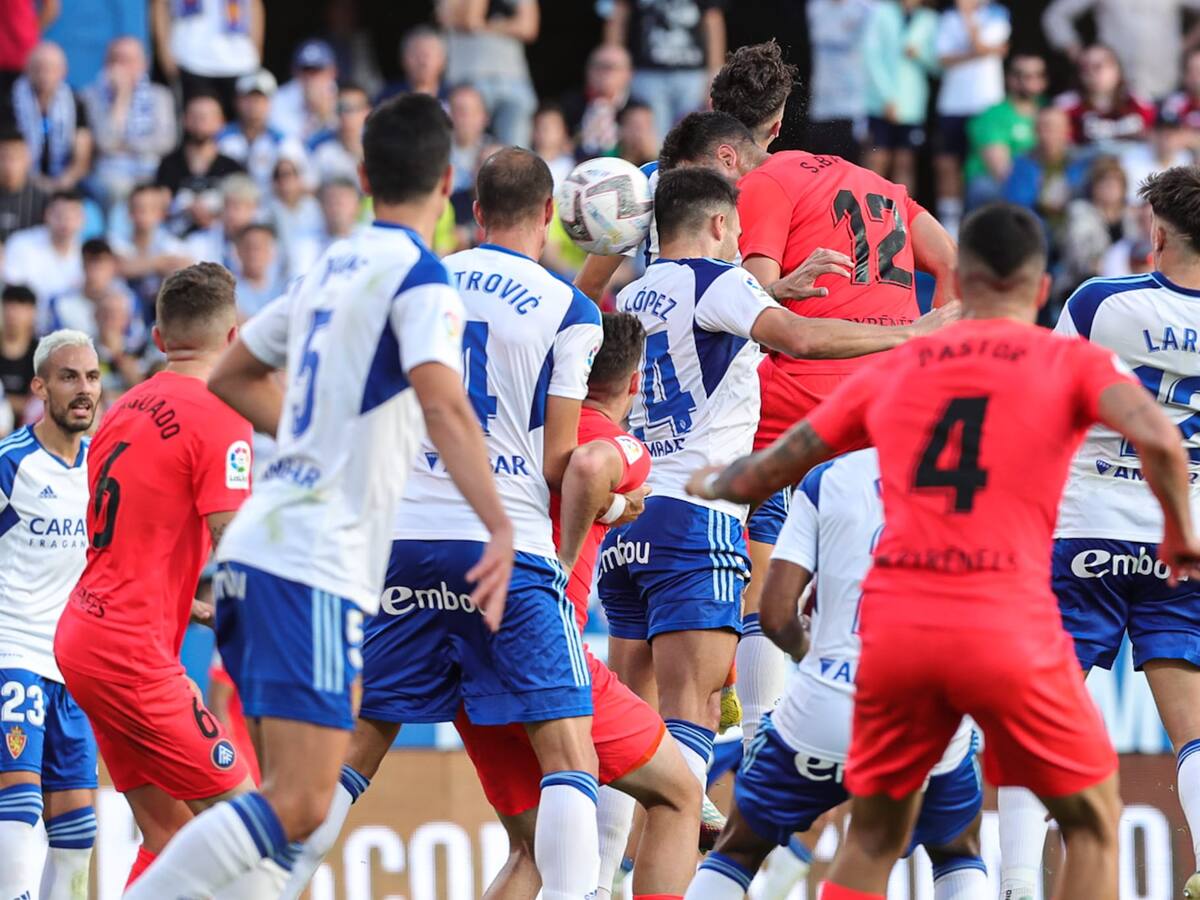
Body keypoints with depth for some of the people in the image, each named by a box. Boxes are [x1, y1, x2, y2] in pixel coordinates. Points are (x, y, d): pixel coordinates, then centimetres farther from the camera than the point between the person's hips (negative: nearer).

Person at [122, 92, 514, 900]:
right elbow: (442, 403, -24)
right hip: (315, 566, -9)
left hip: (260, 545, 9)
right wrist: (501, 528, -34)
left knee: (292, 797, 13)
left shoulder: (331, 268, 17)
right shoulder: (420, 277, -7)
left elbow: (231, 376, 30)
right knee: (298, 809, -14)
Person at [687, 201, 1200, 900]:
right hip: (1009, 626, -3)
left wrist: (715, 483, 44)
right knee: (1093, 821, 14)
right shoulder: (1075, 361, 7)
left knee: (873, 837, 18)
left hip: (894, 625, 3)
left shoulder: (894, 370, 17)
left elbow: (769, 470, 23)